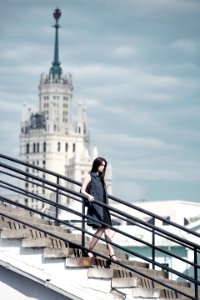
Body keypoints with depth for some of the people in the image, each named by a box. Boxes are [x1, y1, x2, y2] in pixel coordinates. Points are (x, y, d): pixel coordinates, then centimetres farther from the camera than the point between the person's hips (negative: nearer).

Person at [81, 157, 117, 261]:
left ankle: (112, 253, -7)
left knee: (107, 229, -2)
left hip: (103, 206, 7)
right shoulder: (89, 176, 0)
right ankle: (89, 251, -4)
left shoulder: (100, 177, 19)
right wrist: (89, 196, -27)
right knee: (101, 229, -14)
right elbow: (82, 191, -8)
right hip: (94, 206, -7)